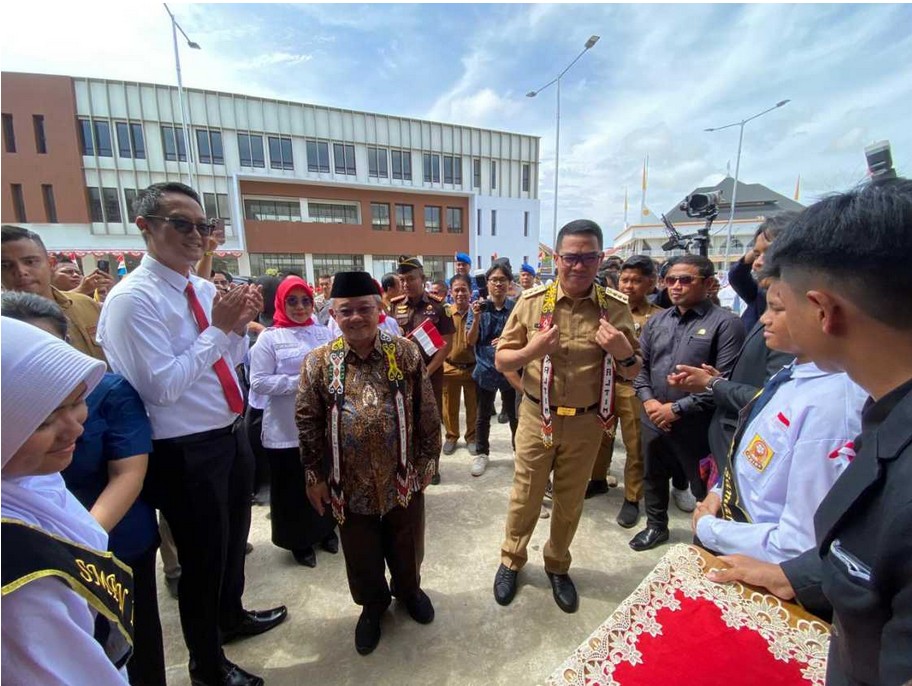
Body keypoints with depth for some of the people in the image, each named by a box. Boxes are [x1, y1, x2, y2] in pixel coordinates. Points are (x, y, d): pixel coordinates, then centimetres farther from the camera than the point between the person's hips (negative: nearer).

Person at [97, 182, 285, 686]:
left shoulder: (204, 289, 4)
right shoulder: (132, 298, -18)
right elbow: (163, 386, -24)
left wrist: (239, 325, -8)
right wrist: (218, 328, -23)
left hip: (230, 435, 8)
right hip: (185, 452, -7)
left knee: (234, 541, 27)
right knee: (203, 558, 14)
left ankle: (231, 616, 55)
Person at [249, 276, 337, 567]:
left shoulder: (323, 333, 6)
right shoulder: (269, 337, -6)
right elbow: (258, 382, -13)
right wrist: (299, 382, -19)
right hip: (287, 429, -3)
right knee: (293, 486, 11)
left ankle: (326, 530, 40)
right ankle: (299, 541, 32)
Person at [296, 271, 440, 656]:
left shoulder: (405, 354, -8)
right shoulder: (319, 362, -8)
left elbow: (426, 413, -2)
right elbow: (308, 423, -2)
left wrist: (428, 459, 0)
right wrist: (315, 475, 1)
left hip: (402, 477, 1)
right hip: (350, 483, 0)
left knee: (405, 545, 22)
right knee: (361, 553, 20)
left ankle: (408, 589, 53)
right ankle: (373, 604, 49)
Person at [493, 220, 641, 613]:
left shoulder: (615, 309, -5)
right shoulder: (532, 301, -9)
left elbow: (632, 373, 3)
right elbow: (501, 361, -5)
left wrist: (623, 353, -20)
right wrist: (533, 349, -25)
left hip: (587, 423, 2)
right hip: (537, 418, -1)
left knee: (570, 501, 18)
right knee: (525, 497, 13)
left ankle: (557, 566, 44)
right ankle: (511, 560, 40)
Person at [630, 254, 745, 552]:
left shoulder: (725, 323, -12)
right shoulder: (656, 321, 6)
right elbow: (640, 365, 9)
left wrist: (677, 409, -17)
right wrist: (648, 400, -7)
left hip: (696, 424, -5)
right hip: (653, 419, 6)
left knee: (703, 487, 13)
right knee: (654, 476, 22)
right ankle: (656, 526, 44)